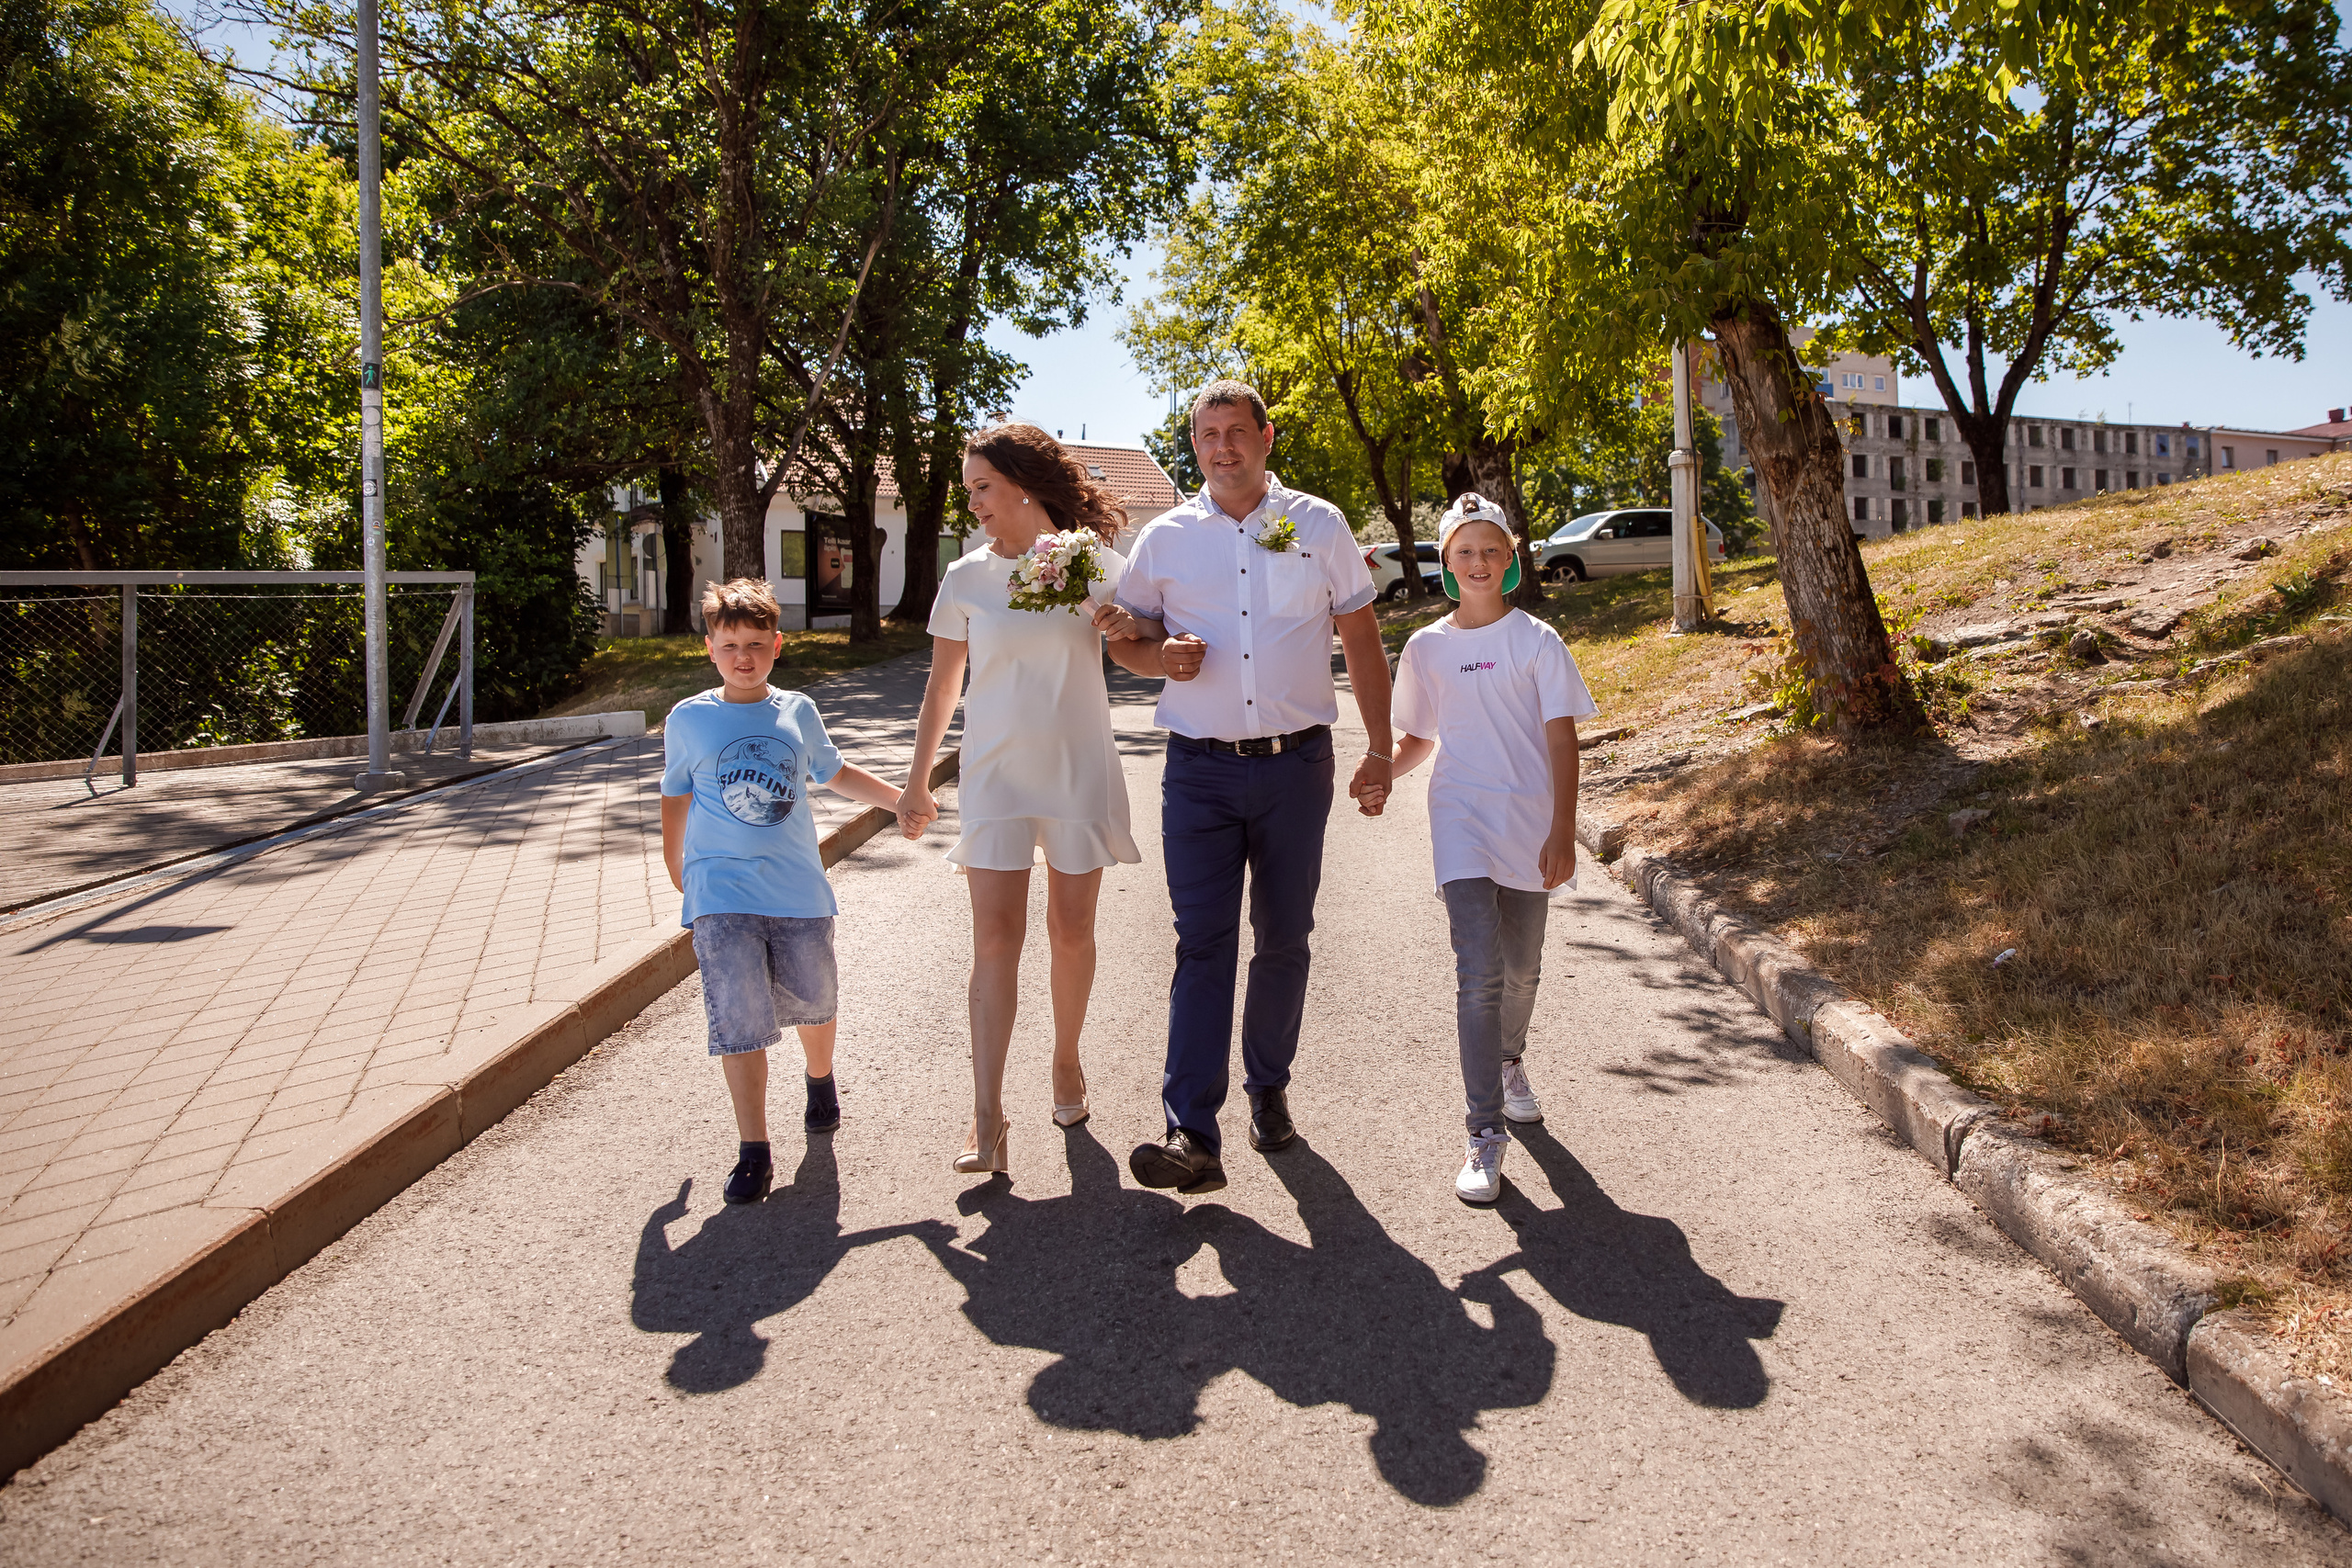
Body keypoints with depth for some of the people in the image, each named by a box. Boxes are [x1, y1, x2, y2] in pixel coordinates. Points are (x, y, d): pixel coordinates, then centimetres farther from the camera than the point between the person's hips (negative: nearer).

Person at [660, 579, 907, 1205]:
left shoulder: (797, 713, 7)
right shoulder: (688, 720, 2)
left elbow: (834, 773, 23)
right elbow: (675, 798, 14)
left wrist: (901, 799, 19)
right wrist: (676, 869, 19)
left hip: (798, 889, 3)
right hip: (722, 894, -2)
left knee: (813, 1001, 14)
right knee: (740, 1019, -9)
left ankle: (820, 1082, 46)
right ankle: (754, 1153, -2)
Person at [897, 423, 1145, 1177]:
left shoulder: (1095, 563, 1)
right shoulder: (967, 577, 2)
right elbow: (942, 687, 9)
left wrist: (1131, 629, -13)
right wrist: (916, 781, 9)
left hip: (1079, 770, 0)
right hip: (996, 773, 0)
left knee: (1072, 931, 8)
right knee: (995, 938, -7)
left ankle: (1066, 1061, 31)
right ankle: (987, 1115, -7)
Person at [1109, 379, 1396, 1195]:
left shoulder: (1318, 525, 5)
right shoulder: (1164, 537, 6)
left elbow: (1361, 640, 9)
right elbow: (1124, 639, 14)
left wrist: (1379, 751, 4)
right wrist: (1162, 654, -10)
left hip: (1296, 764, 1)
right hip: (1200, 769, 0)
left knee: (1283, 939, 9)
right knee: (1202, 943, -8)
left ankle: (1269, 1089, 28)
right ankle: (1193, 1135, -12)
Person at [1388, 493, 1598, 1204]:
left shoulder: (1537, 640, -1)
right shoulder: (1427, 648, 5)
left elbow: (1561, 737, -3)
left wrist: (1562, 830, -11)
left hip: (1529, 825, 1)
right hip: (1462, 824, 0)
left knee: (1521, 970, 15)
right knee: (1479, 972, -13)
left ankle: (1508, 1059, 46)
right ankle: (1486, 1132, -9)